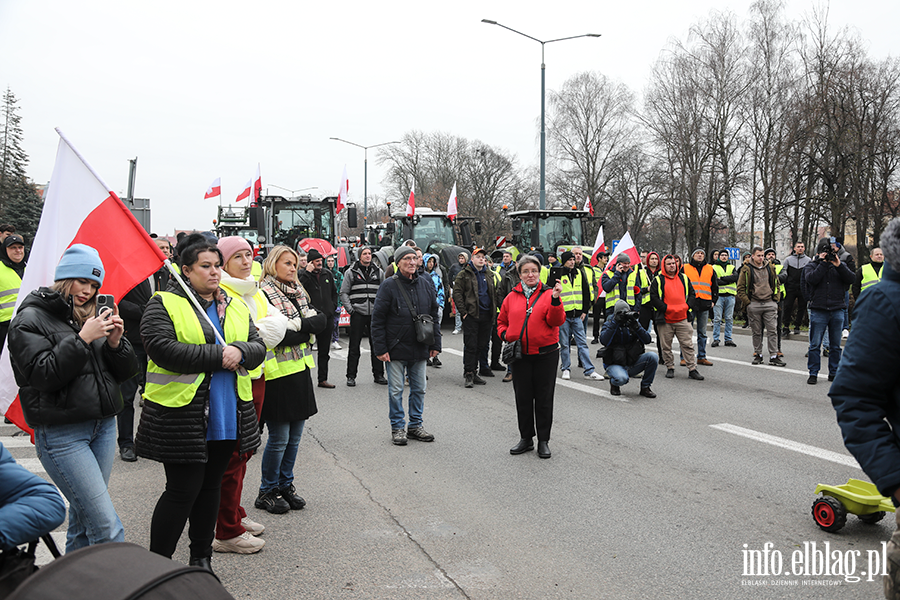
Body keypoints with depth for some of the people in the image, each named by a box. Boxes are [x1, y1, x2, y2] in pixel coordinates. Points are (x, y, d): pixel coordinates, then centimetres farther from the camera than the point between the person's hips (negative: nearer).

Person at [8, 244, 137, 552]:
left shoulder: (91, 317, 14)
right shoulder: (30, 319, -4)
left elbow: (125, 372, 11)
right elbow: (43, 376, -16)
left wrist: (115, 343, -7)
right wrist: (82, 339, -19)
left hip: (103, 425, 6)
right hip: (61, 432, -6)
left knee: (84, 516, 13)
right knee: (106, 524, -11)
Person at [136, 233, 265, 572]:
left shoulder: (236, 307, 13)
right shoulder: (164, 304, -4)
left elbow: (258, 347, 7)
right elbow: (162, 349, -19)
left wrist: (240, 351, -17)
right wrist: (218, 355, -20)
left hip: (227, 414, 6)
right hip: (180, 414, -6)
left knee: (211, 485, 15)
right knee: (183, 489, -2)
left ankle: (201, 558, 30)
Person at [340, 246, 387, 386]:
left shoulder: (379, 272, 11)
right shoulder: (351, 272, 4)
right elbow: (343, 293, 5)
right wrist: (350, 309, -6)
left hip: (375, 314, 2)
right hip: (357, 314, -2)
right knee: (354, 346, 1)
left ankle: (379, 374, 15)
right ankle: (351, 376, 9)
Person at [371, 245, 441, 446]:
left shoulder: (425, 284, 6)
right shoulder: (389, 286, -8)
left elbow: (434, 316, 12)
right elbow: (377, 319, -8)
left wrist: (435, 344, 8)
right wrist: (380, 348, -12)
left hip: (419, 349, 5)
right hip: (396, 349, -4)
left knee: (419, 389, 12)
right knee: (396, 391, 3)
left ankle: (416, 425, 25)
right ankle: (398, 427, 16)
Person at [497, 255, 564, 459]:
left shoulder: (548, 294, 0)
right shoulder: (511, 297, 7)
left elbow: (557, 321, -11)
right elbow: (502, 321, 16)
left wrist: (555, 300, -25)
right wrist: (505, 335, -3)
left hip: (545, 354, -2)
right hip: (520, 355, 3)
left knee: (544, 398, 4)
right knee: (523, 398, 9)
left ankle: (544, 441, 16)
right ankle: (526, 439, 22)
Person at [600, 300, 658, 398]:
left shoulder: (633, 323, 8)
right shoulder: (609, 324, 0)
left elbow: (647, 340, -3)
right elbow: (604, 341, -21)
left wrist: (636, 326, -16)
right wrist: (615, 323, -22)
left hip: (633, 363, 4)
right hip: (615, 365, -4)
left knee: (653, 356, -22)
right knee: (621, 378, -37)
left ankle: (645, 387, -4)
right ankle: (614, 383, 4)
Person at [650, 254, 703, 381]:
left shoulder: (684, 278, 12)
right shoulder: (658, 280, 1)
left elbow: (691, 293, 15)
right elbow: (653, 297, -4)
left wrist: (687, 306, -2)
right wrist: (666, 308, -13)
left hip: (683, 319, 2)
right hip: (665, 319, -2)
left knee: (688, 345, 1)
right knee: (666, 346, 5)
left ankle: (692, 369, 6)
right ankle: (670, 368, 19)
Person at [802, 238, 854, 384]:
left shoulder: (839, 265, 11)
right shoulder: (811, 265, 4)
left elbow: (851, 279, -3)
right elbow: (812, 279, -16)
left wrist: (839, 266, -12)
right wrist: (823, 263, -13)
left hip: (837, 310, 3)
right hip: (818, 310, -3)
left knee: (835, 345, 9)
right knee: (815, 344, -1)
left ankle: (833, 373, 18)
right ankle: (813, 373, 6)